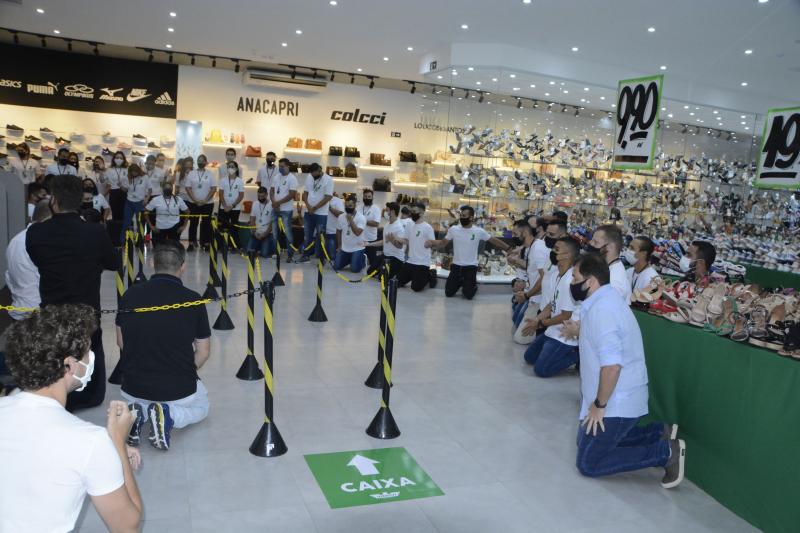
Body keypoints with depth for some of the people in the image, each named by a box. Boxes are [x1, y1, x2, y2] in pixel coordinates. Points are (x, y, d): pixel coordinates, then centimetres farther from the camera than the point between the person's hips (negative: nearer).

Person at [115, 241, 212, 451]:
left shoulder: (130, 295, -8)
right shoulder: (193, 300, -14)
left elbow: (121, 343, 5)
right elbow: (203, 352, -5)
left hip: (133, 388, 3)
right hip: (180, 389, -3)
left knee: (137, 400, 40)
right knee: (201, 407, 31)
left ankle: (137, 413, 3)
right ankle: (170, 414, -3)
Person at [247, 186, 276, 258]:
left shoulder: (272, 205, -9)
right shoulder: (255, 204, 7)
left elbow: (273, 223, -10)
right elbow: (252, 220, 6)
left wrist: (264, 234, -14)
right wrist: (255, 233, -7)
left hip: (267, 233, -4)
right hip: (256, 233, 4)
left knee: (265, 253, -19)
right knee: (250, 251, -11)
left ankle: (272, 247, 14)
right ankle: (259, 246, 19)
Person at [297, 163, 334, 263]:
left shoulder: (328, 180, -12)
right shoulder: (309, 177, 5)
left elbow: (328, 197, -15)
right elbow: (305, 193, 9)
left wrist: (314, 208, -13)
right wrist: (308, 206, -8)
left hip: (321, 214, -5)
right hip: (308, 212, 5)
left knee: (319, 237, 2)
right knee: (308, 235, 14)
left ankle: (320, 258, 10)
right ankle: (306, 255, 25)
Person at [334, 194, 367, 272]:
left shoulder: (361, 218, -17)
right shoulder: (341, 216, 0)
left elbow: (357, 233, -29)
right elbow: (338, 231, 13)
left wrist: (350, 220, -29)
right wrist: (339, 245, 13)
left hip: (357, 249, -5)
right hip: (344, 248, 5)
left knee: (355, 269, -13)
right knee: (336, 267, 1)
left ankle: (362, 260, 20)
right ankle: (349, 260, 29)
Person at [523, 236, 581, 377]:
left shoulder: (571, 281, -27)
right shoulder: (555, 275, 2)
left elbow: (567, 316, -22)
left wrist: (541, 323, -12)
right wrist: (536, 320, -6)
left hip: (565, 335, -9)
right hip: (553, 330, 9)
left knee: (541, 369, -10)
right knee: (529, 357, 17)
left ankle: (577, 355, 1)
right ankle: (567, 351, 17)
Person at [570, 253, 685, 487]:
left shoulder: (601, 309, -25)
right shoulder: (607, 298, 7)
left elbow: (612, 365, -32)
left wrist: (599, 406, -23)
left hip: (616, 402, -10)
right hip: (620, 396, 10)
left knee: (588, 463, -3)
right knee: (586, 441, 23)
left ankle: (665, 452, -2)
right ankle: (659, 433, 17)